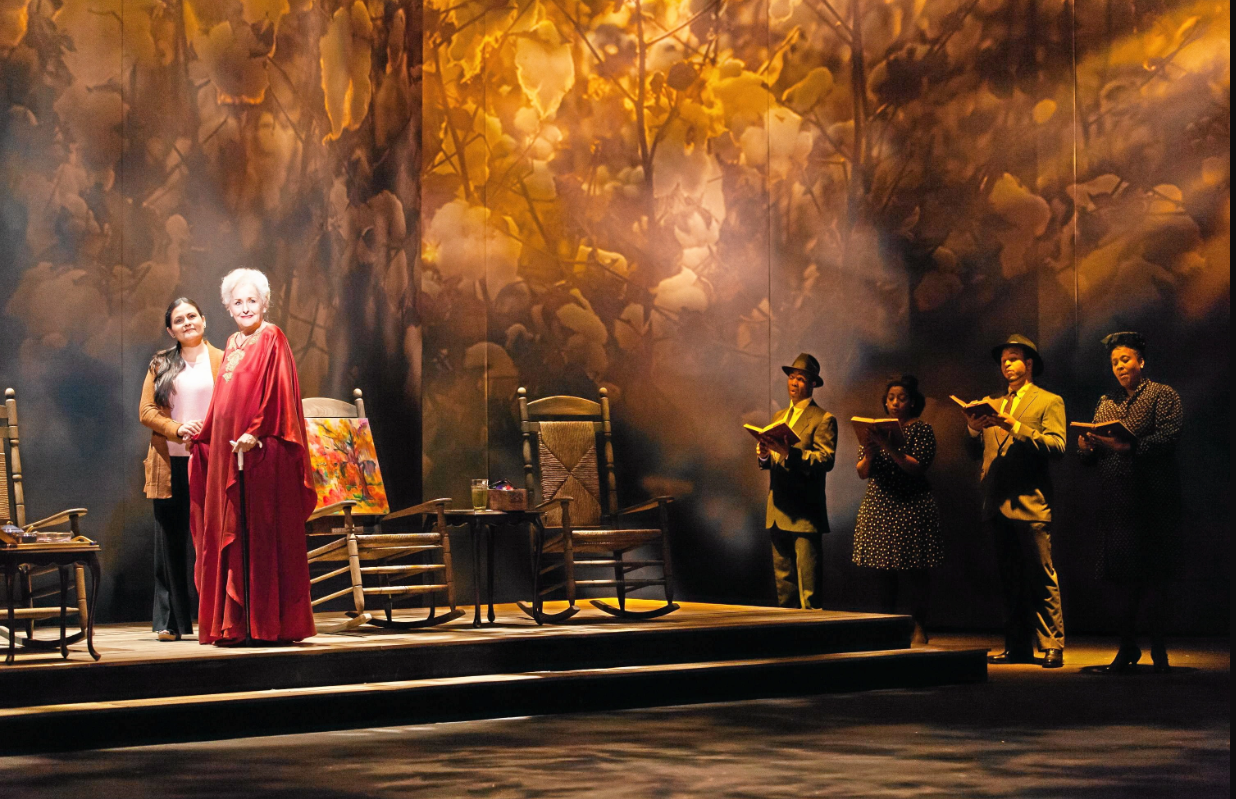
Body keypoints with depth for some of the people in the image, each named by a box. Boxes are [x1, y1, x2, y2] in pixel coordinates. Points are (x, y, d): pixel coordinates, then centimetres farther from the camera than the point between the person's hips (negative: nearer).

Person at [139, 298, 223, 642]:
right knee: (170, 543, 4)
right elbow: (145, 411, 5)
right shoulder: (160, 365, 12)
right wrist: (177, 429, -11)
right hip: (170, 463, 2)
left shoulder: (221, 361, 7)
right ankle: (169, 622, 10)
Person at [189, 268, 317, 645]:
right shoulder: (232, 345, 18)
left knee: (264, 534, -6)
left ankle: (270, 624, -3)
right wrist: (205, 436, 16)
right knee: (231, 535, 6)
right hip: (228, 452, 8)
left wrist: (255, 432, -19)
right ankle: (236, 624, 8)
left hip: (262, 452, -8)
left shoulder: (272, 339, -4)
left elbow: (278, 392, -13)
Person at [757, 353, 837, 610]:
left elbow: (826, 460, -15)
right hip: (777, 511, 7)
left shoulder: (822, 419, -3)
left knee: (807, 578, -9)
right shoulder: (779, 416, 21)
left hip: (805, 512, -7)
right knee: (783, 578, 9)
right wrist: (764, 455, -3)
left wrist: (790, 453, -27)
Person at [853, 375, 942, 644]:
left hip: (910, 507, -4)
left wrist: (890, 448, -21)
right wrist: (869, 454, -12)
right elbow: (862, 473, 9)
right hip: (878, 507, 4)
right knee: (883, 571, 4)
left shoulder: (921, 430, 0)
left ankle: (919, 626, 3)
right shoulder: (875, 429, 13)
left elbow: (918, 467, -12)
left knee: (912, 569, -5)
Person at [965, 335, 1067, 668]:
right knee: (1010, 579, 8)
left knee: (1042, 577, -7)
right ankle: (1017, 647, 12)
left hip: (1030, 502, -5)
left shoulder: (1049, 402, 5)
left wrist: (1016, 427, -18)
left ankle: (1052, 646, -5)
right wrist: (973, 429, -5)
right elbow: (976, 452, 16)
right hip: (998, 503, 6)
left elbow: (1057, 445, -10)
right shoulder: (991, 403, 21)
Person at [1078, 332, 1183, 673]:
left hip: (1152, 498, -5)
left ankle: (1158, 650, 2)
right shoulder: (1105, 404, 19)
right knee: (1124, 574, 5)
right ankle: (1128, 647, 13)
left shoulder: (1163, 395, 3)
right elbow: (1092, 456, 15)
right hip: (1116, 500, 5)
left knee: (1152, 572, -5)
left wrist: (1128, 447, -26)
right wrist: (1086, 447, -8)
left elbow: (1168, 436, -14)